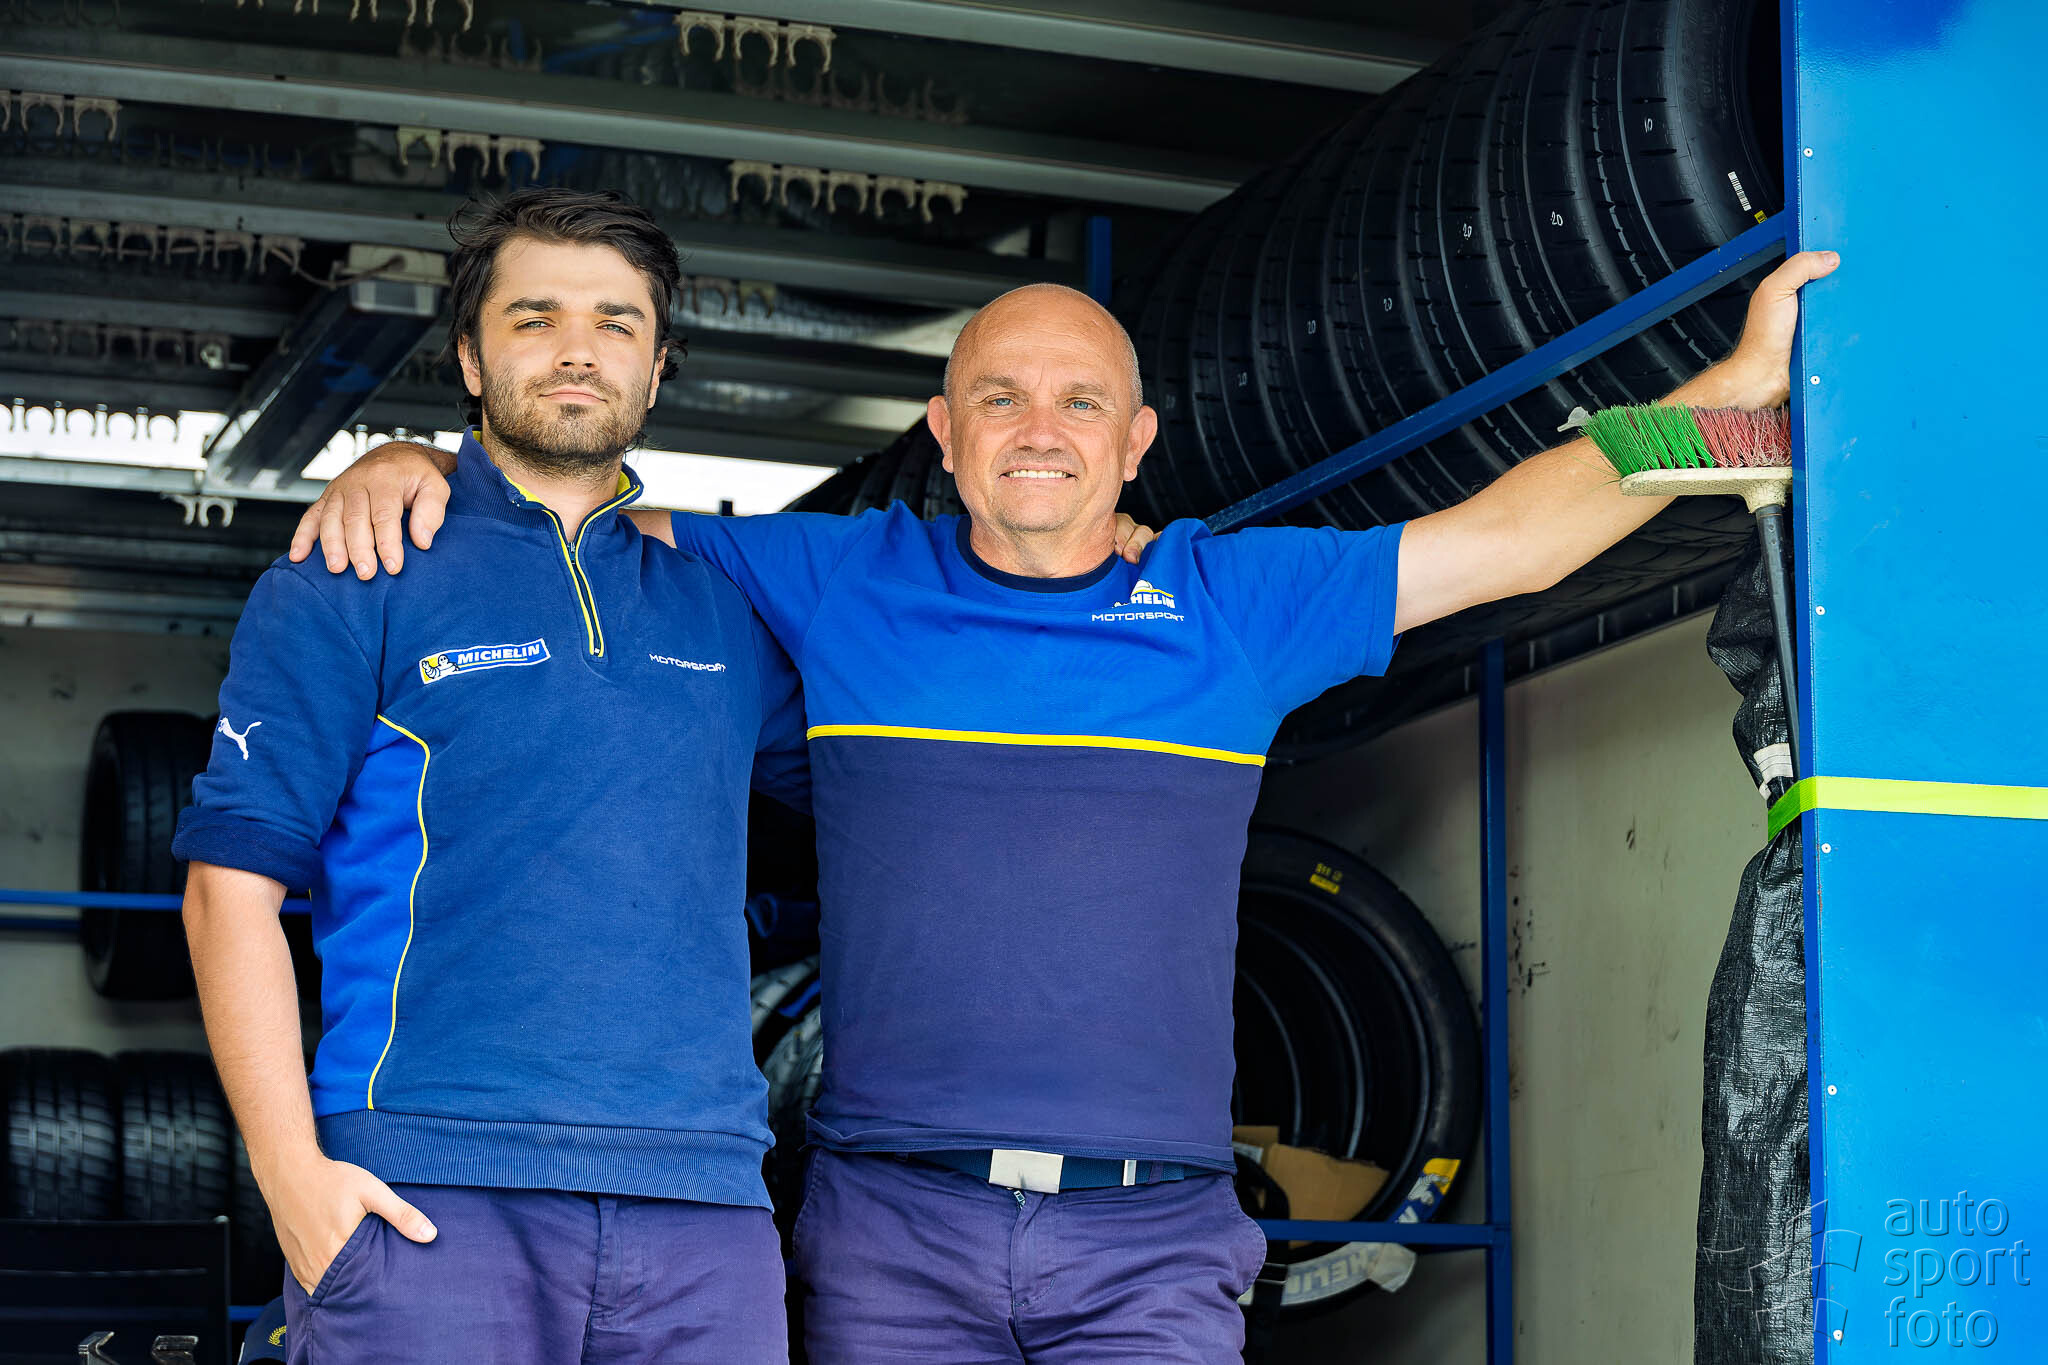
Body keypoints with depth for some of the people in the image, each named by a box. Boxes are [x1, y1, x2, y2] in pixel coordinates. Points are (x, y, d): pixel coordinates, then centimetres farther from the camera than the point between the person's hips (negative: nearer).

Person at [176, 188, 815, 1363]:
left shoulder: (722, 606, 17)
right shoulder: (353, 586, 6)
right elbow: (233, 880, 1)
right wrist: (290, 1168, -9)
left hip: (704, 1208, 4)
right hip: (423, 1204, -3)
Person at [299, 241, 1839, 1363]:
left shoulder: (1235, 603, 10)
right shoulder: (835, 582, 10)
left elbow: (1519, 534, 12)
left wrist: (1745, 381, 10)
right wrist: (412, 462, -1)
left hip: (1149, 1236, 0)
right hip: (895, 1230, 0)